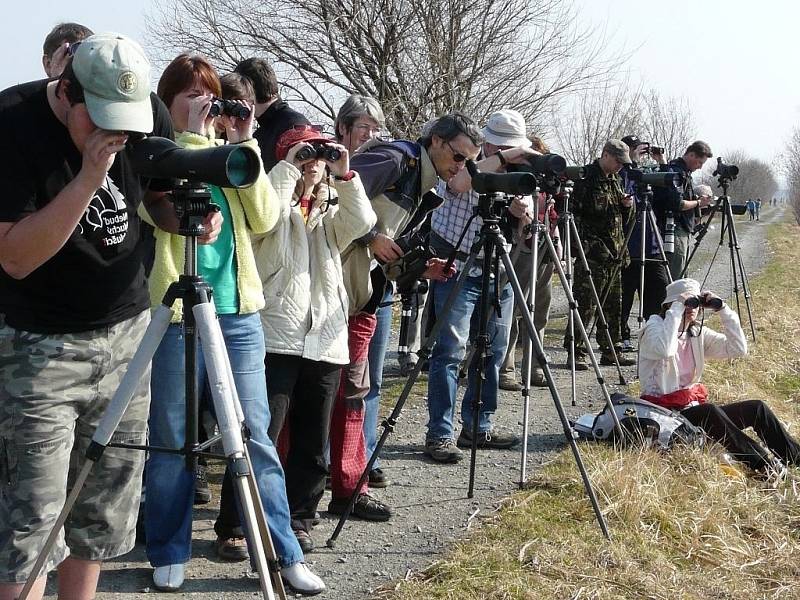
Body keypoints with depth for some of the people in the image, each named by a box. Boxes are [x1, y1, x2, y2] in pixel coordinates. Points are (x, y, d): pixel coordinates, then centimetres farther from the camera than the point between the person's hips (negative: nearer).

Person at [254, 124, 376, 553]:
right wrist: (290, 164, -14)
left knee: (312, 443, 10)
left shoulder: (330, 215, 18)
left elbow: (363, 222, -2)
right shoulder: (276, 212, 5)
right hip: (276, 339, -5)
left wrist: (345, 174, -9)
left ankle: (298, 521, 21)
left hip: (326, 341, 5)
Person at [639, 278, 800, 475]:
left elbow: (738, 349, 3)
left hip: (694, 407, 8)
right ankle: (767, 468, -39)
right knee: (710, 411, -35)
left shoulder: (698, 333, 13)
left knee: (756, 408, -6)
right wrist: (676, 309, -24)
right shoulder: (654, 327, -7)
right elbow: (665, 350, -32)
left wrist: (723, 309, -3)